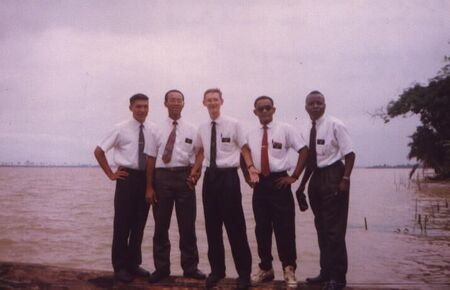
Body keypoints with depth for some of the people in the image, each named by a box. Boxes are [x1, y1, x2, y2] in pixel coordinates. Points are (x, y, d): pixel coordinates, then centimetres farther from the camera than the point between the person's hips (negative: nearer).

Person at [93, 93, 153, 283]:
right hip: (128, 178, -3)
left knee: (139, 224, 11)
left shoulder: (153, 130, 3)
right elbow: (99, 151, 0)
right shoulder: (121, 129, -5)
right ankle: (120, 266, 16)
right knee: (122, 224, 4)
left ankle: (134, 264, 25)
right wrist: (110, 174, -3)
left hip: (146, 178, 3)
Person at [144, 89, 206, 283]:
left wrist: (195, 175, -9)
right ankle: (161, 268, 19)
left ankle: (190, 267, 19)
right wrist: (149, 187, -2)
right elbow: (151, 159, 2)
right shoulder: (157, 129, 4)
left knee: (187, 225, 7)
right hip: (162, 176, 0)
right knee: (161, 225, 7)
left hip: (184, 176, 0)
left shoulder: (191, 130, 6)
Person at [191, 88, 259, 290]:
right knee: (212, 225, 11)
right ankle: (216, 269, 25)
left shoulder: (233, 124, -5)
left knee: (235, 225, -1)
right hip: (210, 176, 5)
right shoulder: (202, 128, 9)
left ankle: (244, 273, 11)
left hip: (228, 175, -5)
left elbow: (244, 148, -1)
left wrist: (251, 168, -15)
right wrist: (193, 172, 11)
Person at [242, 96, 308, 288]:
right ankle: (265, 268, 23)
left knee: (284, 227, -2)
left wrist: (294, 177, -7)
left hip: (279, 182, -4)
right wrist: (248, 178, 8)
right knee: (262, 227, 10)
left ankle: (289, 269, 11)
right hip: (259, 183, 4)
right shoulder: (250, 134, 10)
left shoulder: (285, 129, -3)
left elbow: (304, 150, -4)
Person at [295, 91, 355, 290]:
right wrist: (302, 184, 15)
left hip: (333, 176, -8)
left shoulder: (335, 125, -10)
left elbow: (350, 154, -11)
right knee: (321, 227, 15)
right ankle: (326, 271, 28)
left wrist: (345, 179, -19)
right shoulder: (308, 131, 10)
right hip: (316, 177, 8)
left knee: (334, 228, -3)